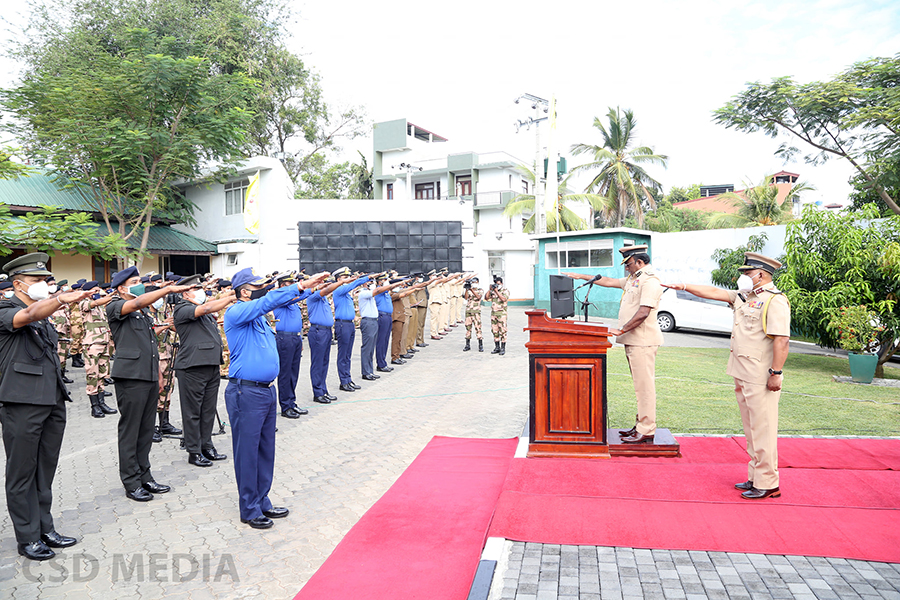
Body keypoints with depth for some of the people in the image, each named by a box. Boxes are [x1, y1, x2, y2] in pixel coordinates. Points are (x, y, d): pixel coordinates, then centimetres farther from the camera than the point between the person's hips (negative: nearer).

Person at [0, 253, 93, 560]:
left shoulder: (44, 315, 18)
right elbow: (30, 315, -30)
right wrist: (62, 299, -46)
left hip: (53, 402, 7)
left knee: (45, 471, 13)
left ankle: (45, 529, 22)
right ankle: (27, 538, 13)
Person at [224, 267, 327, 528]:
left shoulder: (258, 315, 14)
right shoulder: (236, 312, -13)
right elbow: (267, 301, -24)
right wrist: (301, 285, -27)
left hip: (267, 390, 9)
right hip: (246, 392, -9)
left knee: (265, 449, 14)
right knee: (247, 451, 1)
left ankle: (262, 502, 25)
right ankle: (249, 509, 12)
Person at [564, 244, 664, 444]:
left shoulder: (650, 281, -13)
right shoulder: (632, 279, 19)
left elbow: (643, 313, -21)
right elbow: (609, 281, 28)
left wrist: (621, 330, -20)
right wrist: (582, 276, 28)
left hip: (643, 342, -10)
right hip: (633, 340, 10)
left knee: (644, 385, -7)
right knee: (640, 385, 12)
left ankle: (646, 432, -4)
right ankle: (640, 426, 18)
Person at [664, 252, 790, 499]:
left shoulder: (775, 301, -13)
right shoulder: (744, 297, 15)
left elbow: (782, 340, -19)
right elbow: (714, 292, 21)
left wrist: (776, 373, -22)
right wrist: (684, 286, 18)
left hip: (761, 379, -9)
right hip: (742, 376, 9)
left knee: (762, 430, -4)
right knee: (751, 430, 14)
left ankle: (768, 484, 5)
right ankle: (755, 477, 24)